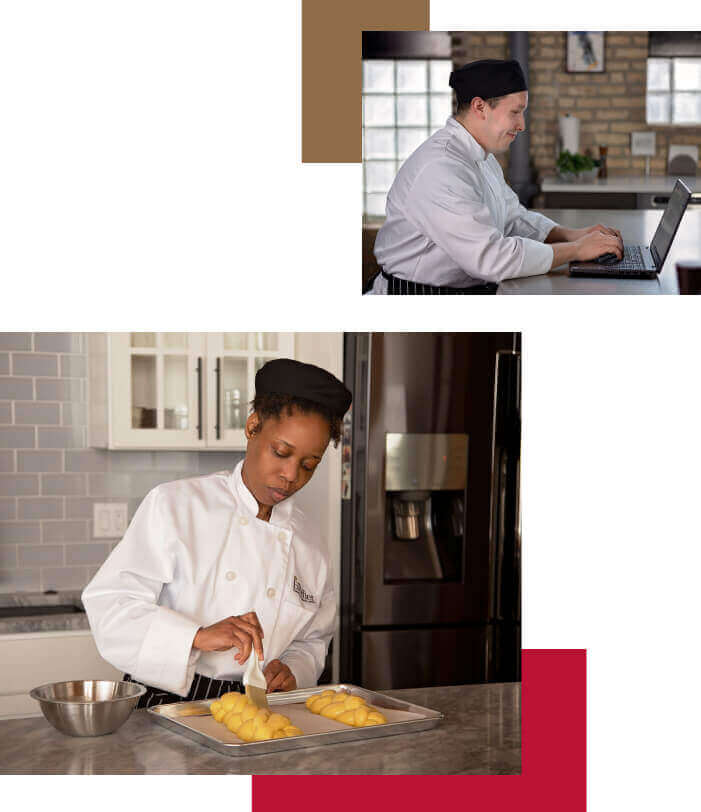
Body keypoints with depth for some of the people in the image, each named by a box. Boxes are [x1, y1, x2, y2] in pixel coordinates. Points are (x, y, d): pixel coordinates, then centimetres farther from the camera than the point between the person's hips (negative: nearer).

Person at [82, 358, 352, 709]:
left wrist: (291, 672, 0)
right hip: (163, 704, -3)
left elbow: (313, 641, 23)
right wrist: (199, 636, -24)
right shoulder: (174, 505, -2)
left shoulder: (308, 538, 12)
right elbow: (107, 604, -10)